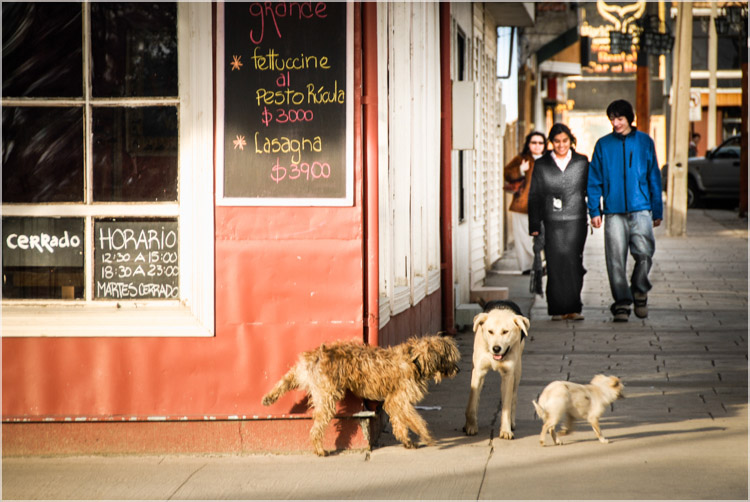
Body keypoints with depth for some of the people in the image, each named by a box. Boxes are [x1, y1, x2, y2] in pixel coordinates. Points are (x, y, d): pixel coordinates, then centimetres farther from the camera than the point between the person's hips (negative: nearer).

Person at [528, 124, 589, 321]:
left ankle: (573, 308, -5)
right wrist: (534, 225, 6)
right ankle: (558, 309, 0)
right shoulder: (541, 165, 9)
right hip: (552, 221, 1)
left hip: (576, 221, 0)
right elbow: (534, 196, 10)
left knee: (573, 261, -10)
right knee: (555, 264, -6)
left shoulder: (582, 162, 9)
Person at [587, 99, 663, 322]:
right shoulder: (603, 144, 8)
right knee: (616, 259, -3)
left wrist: (657, 211, 9)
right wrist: (594, 211, 1)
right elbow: (594, 180, 10)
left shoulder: (644, 142, 8)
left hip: (641, 208, -1)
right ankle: (622, 303, 6)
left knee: (644, 252, -14)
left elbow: (654, 178, 12)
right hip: (613, 211, 1)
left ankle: (640, 291, 11)